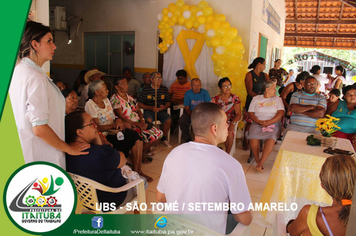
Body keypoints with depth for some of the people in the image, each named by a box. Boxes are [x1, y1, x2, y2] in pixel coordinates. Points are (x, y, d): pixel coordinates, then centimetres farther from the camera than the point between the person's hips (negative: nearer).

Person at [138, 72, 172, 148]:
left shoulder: (164, 89, 11)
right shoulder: (146, 90, 1)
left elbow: (168, 102, 17)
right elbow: (139, 104, -2)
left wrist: (164, 107, -7)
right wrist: (151, 108, -15)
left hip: (161, 111, 3)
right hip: (149, 110, -3)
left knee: (168, 120, -26)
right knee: (148, 120, -35)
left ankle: (163, 139, -2)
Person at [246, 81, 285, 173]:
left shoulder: (277, 99, 17)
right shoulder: (256, 98, 15)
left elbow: (281, 113, 2)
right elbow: (250, 113, 6)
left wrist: (270, 122, -14)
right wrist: (258, 121, -12)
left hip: (273, 123, 0)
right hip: (258, 123, 0)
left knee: (272, 137, -33)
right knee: (253, 136, -32)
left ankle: (260, 163, -32)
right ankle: (257, 161, -19)